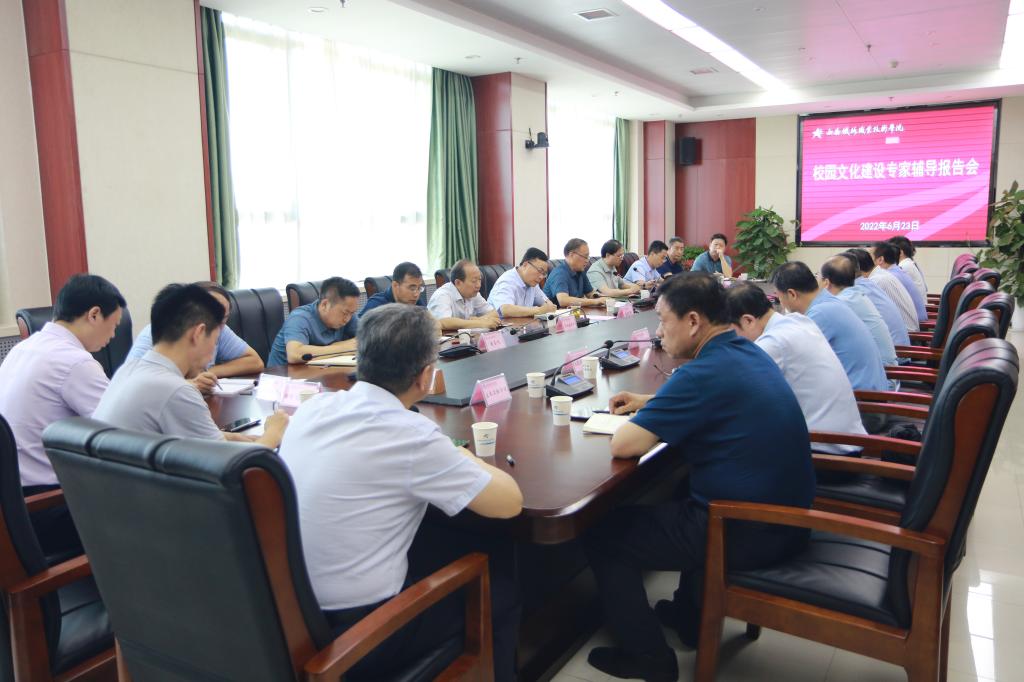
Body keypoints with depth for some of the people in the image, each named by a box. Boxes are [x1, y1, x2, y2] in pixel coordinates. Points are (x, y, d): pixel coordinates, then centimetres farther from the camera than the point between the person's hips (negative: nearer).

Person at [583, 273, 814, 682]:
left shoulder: (704, 372, -24)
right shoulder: (749, 353, 5)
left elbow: (622, 445, -22)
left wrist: (642, 420, 0)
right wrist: (650, 404, 15)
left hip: (747, 536, -9)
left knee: (602, 536, 3)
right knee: (668, 500, 35)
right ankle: (689, 617, 43)